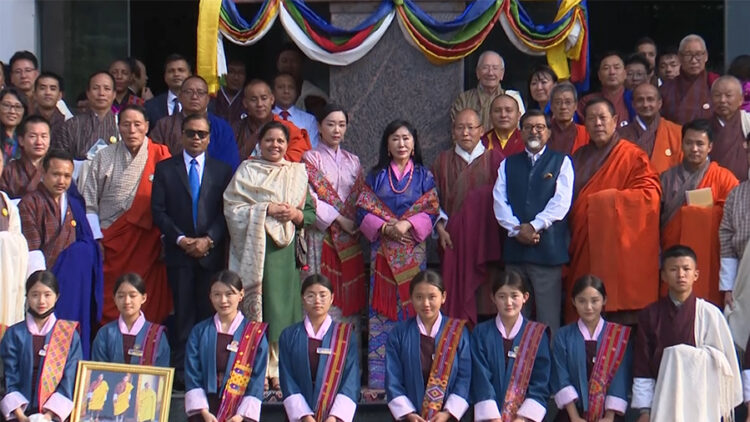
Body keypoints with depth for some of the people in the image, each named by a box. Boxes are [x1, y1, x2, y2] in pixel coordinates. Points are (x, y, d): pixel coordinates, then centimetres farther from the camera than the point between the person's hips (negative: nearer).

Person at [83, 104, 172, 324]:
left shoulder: (160, 156, 2)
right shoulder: (104, 157, 6)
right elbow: (89, 203, 6)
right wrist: (95, 239, -4)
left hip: (146, 243, -1)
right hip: (110, 245, 1)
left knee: (147, 301, -3)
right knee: (108, 302, 1)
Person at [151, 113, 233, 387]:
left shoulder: (222, 171, 12)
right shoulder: (165, 169, 10)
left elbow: (227, 212, 6)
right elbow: (158, 210, 3)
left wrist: (209, 239, -9)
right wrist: (180, 239, -8)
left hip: (211, 252, 1)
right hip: (178, 252, -1)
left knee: (209, 311, -1)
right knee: (183, 312, -3)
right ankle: (180, 369, -1)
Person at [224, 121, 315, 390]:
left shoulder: (298, 173, 17)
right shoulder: (247, 171, 8)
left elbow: (311, 213, 15)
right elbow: (232, 208, -3)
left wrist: (295, 214, -6)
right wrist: (266, 210, -12)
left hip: (286, 249, 3)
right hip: (255, 249, -3)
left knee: (282, 307, -1)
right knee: (257, 302, -8)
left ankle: (278, 370, 3)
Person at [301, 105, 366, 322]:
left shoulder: (353, 161, 16)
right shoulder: (310, 158, 2)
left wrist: (356, 222, -4)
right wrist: (339, 219, -12)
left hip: (349, 238, 4)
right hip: (321, 234, -4)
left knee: (350, 294, 2)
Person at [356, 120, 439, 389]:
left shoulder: (424, 176, 10)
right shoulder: (375, 177, 10)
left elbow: (432, 210, 2)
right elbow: (363, 211, 4)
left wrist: (407, 224, -14)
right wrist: (385, 228, -12)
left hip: (413, 250, 0)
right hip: (382, 251, 0)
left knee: (412, 305, -4)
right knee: (382, 306, -3)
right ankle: (379, 377, -2)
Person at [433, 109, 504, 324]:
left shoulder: (494, 159, 6)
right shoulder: (443, 160, 11)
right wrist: (440, 226, -4)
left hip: (485, 236, -1)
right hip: (453, 236, 1)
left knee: (482, 291, -5)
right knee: (455, 288, -2)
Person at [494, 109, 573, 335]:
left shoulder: (561, 162, 8)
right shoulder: (508, 164, 17)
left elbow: (561, 201, -5)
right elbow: (499, 200, 6)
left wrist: (534, 226, -13)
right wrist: (516, 229, -9)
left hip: (548, 248, -3)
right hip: (515, 247, 3)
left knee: (548, 317, -5)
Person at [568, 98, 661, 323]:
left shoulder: (632, 157, 0)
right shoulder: (579, 157, 18)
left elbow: (649, 193, -10)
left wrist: (610, 198, -11)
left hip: (616, 250, -5)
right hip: (583, 249, 5)